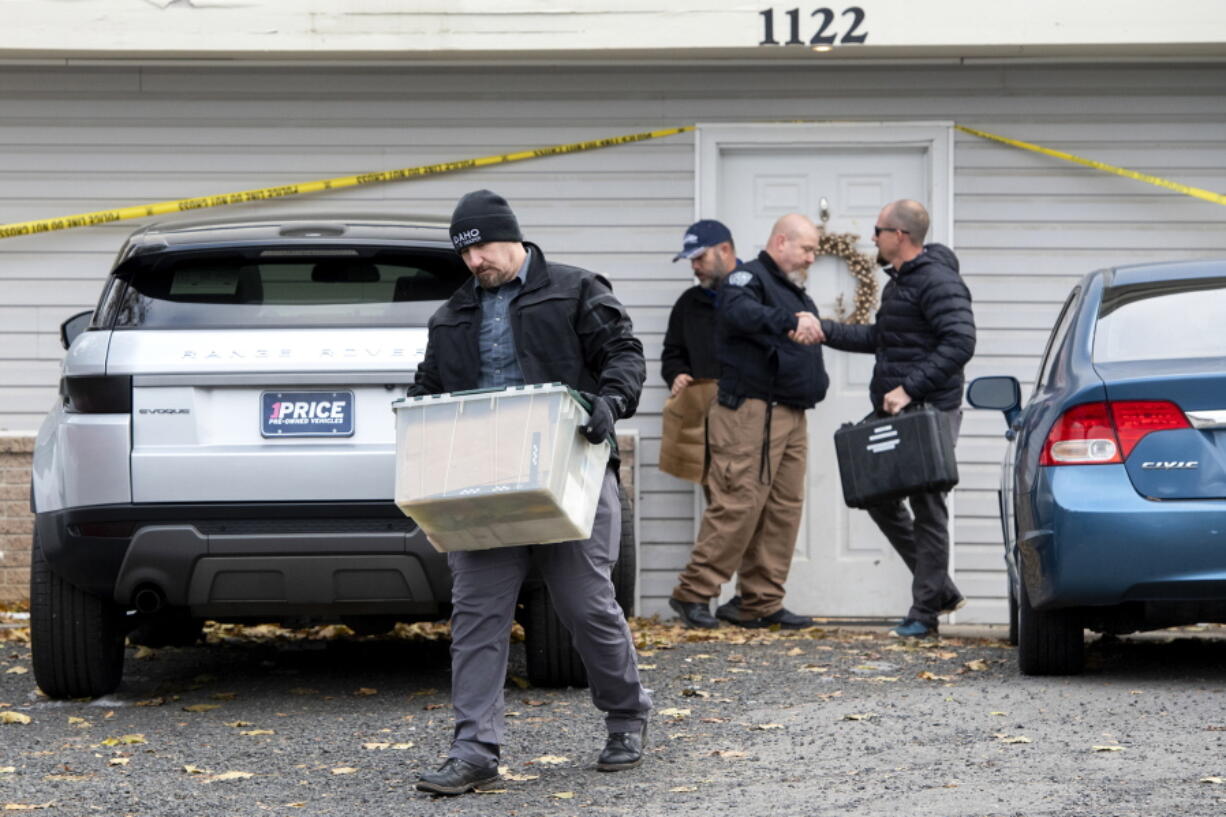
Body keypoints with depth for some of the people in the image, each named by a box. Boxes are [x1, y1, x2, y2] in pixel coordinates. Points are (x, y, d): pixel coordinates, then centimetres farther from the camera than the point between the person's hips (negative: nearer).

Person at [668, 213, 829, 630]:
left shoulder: (796, 293, 24)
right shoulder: (749, 277, -7)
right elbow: (737, 311, -30)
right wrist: (790, 321, -44)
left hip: (791, 417, 10)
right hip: (751, 412, -9)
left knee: (784, 509, 6)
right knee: (738, 503, -13)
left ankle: (762, 603, 11)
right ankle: (693, 593, -6)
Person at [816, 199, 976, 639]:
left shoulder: (937, 282, -14)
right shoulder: (898, 281, 18)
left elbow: (960, 343, -24)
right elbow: (879, 338, 29)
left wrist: (910, 388, -26)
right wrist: (825, 331, 20)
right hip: (894, 417, 11)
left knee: (927, 507, -4)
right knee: (881, 498, 13)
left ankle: (924, 613, 1)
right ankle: (940, 590, 21)